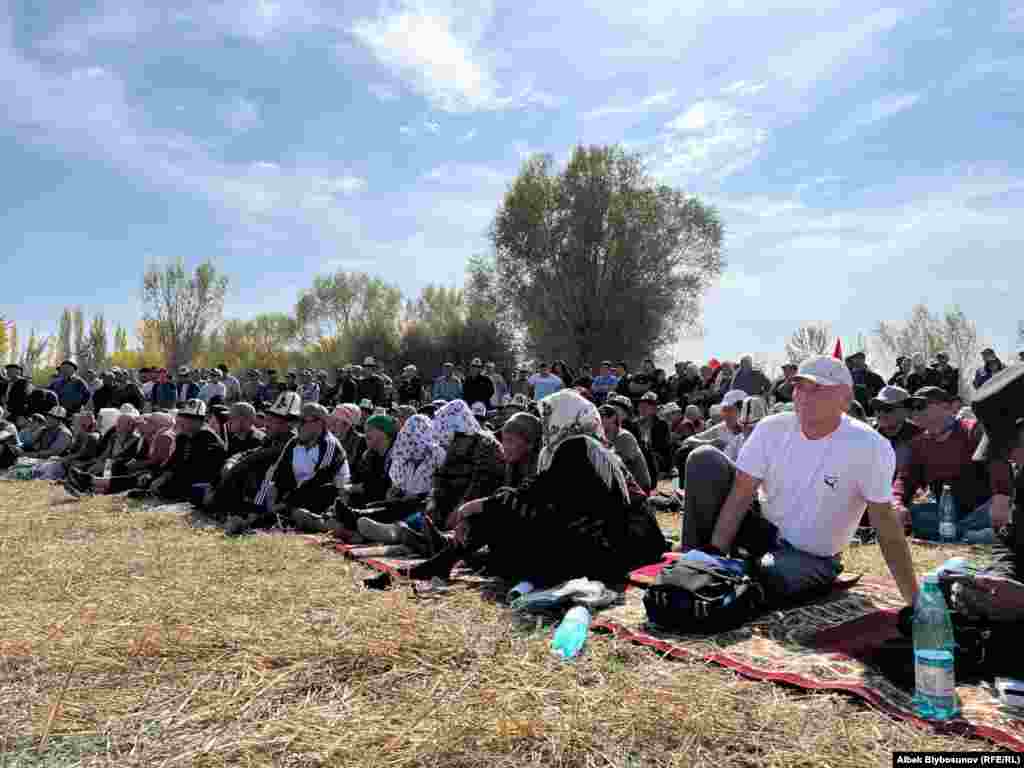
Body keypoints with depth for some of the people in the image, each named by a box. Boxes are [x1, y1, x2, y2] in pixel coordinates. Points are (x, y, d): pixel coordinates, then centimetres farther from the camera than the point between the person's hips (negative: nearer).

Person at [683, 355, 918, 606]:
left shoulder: (869, 446, -19)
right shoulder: (772, 428, -9)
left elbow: (886, 522, -16)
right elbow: (741, 494, -13)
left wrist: (915, 600, -15)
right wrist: (714, 555, -21)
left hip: (814, 558, -3)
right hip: (767, 532, 3)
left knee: (772, 573, -40)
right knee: (705, 459, -15)